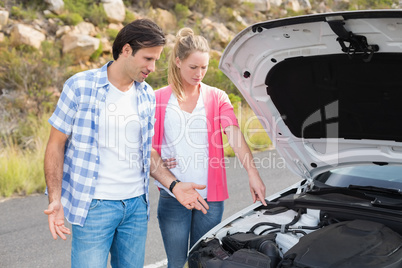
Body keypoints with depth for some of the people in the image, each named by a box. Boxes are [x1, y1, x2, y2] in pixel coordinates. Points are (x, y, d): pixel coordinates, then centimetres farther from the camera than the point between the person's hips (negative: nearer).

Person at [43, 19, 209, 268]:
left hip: (137, 205, 5)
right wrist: (55, 199, -14)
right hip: (94, 206, -5)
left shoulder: (147, 95, 8)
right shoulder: (80, 86, -8)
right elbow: (56, 144, -5)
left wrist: (174, 185, 2)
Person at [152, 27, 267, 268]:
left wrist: (252, 172, -23)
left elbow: (235, 137, -10)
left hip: (210, 196, 1)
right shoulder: (159, 99, 3)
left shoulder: (217, 98, 5)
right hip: (172, 196, -1)